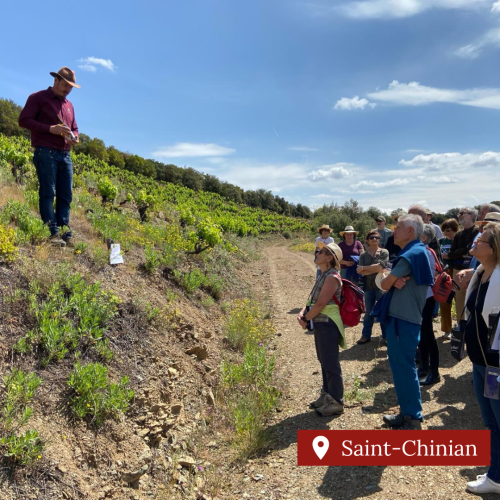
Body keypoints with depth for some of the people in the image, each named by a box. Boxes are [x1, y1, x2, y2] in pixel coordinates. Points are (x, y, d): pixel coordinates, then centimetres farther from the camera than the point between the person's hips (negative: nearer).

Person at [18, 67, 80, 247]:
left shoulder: (69, 105, 22)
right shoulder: (38, 98, 3)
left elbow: (74, 128, 29)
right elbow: (24, 120, -6)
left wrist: (74, 137, 4)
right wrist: (50, 128, -17)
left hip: (65, 155, 7)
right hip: (46, 153, -6)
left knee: (66, 196, 1)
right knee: (48, 193, -9)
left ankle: (65, 232, 3)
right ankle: (53, 233, -12)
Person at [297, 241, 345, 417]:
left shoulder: (332, 277, -18)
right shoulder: (323, 276, 13)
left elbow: (320, 304, -21)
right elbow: (312, 298, 12)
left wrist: (306, 319, -9)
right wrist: (302, 313, -5)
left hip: (328, 325, -10)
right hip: (320, 324, 10)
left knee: (331, 363, 0)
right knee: (324, 361, 20)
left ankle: (336, 402, 13)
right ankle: (327, 395, 34)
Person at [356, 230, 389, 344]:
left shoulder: (384, 252, -3)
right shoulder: (363, 255, 4)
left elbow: (380, 267, -16)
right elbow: (360, 272, -6)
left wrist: (364, 268, -11)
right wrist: (375, 269, -17)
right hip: (368, 286, 3)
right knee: (368, 312, 11)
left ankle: (386, 336, 17)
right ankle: (366, 335, 21)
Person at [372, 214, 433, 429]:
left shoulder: (411, 254, -18)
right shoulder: (417, 252, 15)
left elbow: (384, 284, -15)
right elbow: (389, 283, 11)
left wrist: (391, 282, 5)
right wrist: (396, 282, -9)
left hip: (403, 319, -10)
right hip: (403, 317, 10)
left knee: (404, 368, -1)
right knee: (401, 367, 17)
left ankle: (413, 420, 11)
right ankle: (407, 413, 28)